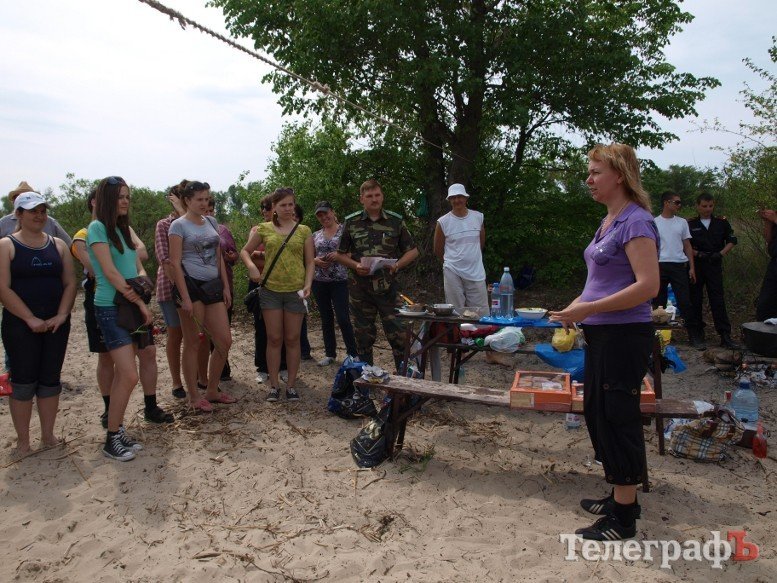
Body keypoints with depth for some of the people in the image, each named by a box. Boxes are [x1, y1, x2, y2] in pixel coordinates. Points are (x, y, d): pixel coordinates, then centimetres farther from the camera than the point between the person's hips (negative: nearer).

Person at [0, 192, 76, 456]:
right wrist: (30, 319, -16)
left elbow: (70, 283, 5)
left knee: (50, 379, 8)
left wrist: (61, 315, -8)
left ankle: (48, 435, 19)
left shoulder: (58, 245, 9)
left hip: (56, 322, 3)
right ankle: (23, 442, 12)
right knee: (23, 381, 1)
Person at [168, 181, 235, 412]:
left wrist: (226, 287, 10)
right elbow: (175, 263, -10)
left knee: (224, 341, 4)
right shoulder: (179, 225, -4)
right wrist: (185, 297, -17)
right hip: (191, 284, -6)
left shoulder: (212, 222, 14)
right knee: (193, 343, 2)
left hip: (213, 286, 6)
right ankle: (194, 396, 14)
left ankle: (212, 391, 20)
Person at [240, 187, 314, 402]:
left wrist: (308, 285, -10)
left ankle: (291, 384, 16)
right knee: (274, 339, 5)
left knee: (292, 339, 6)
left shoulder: (304, 231, 4)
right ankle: (274, 385, 15)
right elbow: (245, 251, 13)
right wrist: (251, 266, -8)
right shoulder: (264, 229, 4)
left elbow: (309, 262, 5)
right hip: (270, 290, 0)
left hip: (295, 291, 0)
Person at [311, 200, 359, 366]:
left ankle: (353, 354, 2)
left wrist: (339, 255, -18)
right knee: (326, 319, 10)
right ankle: (330, 354, 20)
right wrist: (316, 260, -5)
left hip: (340, 281, -4)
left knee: (343, 318, -8)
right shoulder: (316, 235, 12)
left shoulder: (345, 230, 0)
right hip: (319, 282, 5)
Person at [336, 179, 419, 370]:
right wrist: (355, 265, -10)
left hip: (388, 287, -1)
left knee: (398, 333, -4)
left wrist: (398, 264, -9)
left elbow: (412, 251, 9)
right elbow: (341, 254, 10)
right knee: (363, 336, 10)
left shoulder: (396, 221, 4)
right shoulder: (351, 222, 4)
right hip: (360, 288, 1)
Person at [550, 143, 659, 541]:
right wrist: (577, 308, 10)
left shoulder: (635, 221, -15)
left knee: (617, 417, 0)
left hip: (624, 335, -10)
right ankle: (621, 497, 33)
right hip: (602, 334, 10)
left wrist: (588, 309, -22)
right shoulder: (609, 221, 13)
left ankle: (623, 518, 15)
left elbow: (648, 286, -22)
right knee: (597, 412, 16)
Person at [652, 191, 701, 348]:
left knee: (685, 302, -2)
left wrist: (691, 267, 5)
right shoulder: (654, 222, 4)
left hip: (680, 266, 1)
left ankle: (694, 336, 3)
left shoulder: (682, 222, 12)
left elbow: (687, 246, 13)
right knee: (659, 302, 4)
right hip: (660, 266, -1)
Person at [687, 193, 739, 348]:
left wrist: (721, 254, -5)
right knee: (695, 299, 4)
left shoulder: (721, 222, 7)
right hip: (696, 265, 0)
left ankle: (725, 336, -5)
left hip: (714, 265, 0)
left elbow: (732, 241, 11)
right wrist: (698, 254, -14)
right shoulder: (690, 224, 3)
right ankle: (698, 331, 16)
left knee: (718, 300, -4)